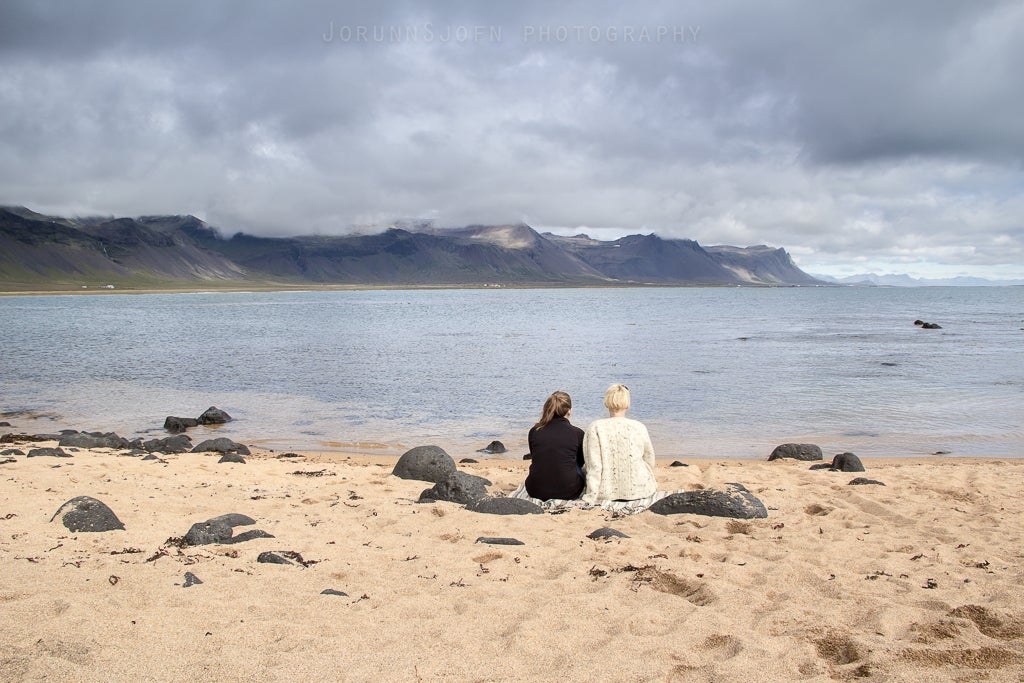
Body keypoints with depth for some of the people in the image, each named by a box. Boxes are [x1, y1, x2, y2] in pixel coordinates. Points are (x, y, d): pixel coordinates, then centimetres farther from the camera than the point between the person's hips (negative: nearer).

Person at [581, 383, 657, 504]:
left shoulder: (595, 428, -8)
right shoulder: (639, 427, -3)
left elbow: (593, 466, -12)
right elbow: (649, 460, 10)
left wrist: (591, 497, -11)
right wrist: (651, 485, 30)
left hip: (606, 494, -1)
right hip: (639, 490, 1)